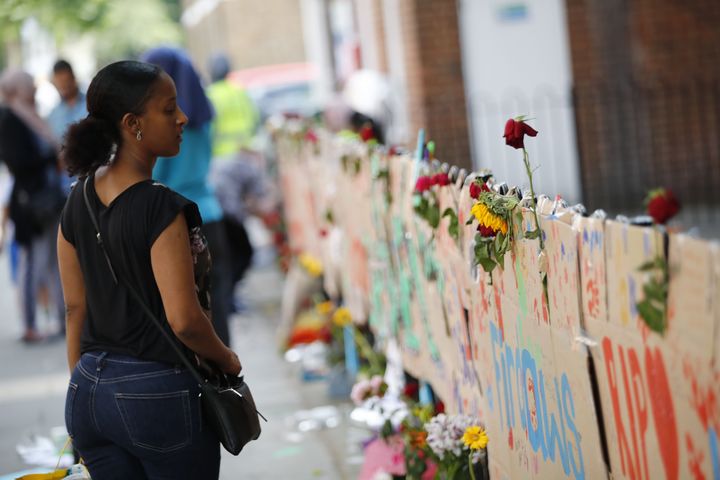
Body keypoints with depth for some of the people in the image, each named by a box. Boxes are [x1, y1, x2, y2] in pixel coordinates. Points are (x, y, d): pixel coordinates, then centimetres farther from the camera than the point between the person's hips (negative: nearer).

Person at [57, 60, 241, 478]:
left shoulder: (79, 201, 3)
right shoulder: (161, 208, -19)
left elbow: (75, 308, 9)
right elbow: (183, 318, -21)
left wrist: (84, 386, 18)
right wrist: (227, 359, -2)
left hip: (89, 391, 7)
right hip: (158, 393, -7)